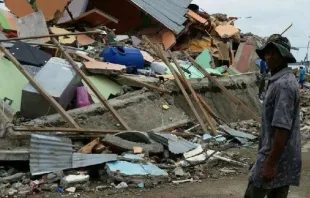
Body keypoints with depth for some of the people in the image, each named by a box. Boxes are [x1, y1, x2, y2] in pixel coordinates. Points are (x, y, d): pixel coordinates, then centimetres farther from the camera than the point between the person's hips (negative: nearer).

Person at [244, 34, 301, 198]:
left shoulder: (283, 85, -20)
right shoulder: (281, 81, 13)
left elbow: (282, 128, -25)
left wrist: (270, 163, -24)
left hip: (277, 157, -10)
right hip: (285, 157, 10)